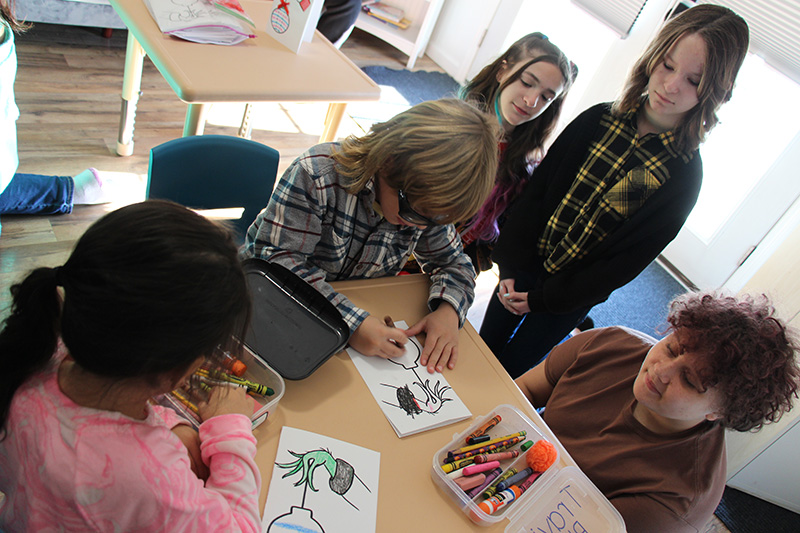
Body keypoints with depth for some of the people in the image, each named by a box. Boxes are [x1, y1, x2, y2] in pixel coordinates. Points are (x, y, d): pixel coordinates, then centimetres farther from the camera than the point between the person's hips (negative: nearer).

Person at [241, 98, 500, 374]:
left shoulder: (427, 198, -12)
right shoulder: (316, 175, -29)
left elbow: (454, 263, 1)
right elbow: (276, 260, -31)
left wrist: (448, 310, -21)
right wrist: (350, 323, -39)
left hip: (360, 306, 6)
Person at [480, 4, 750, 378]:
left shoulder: (684, 175, -15)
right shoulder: (599, 120, -7)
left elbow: (630, 260, -14)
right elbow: (537, 189, -5)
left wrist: (542, 299, -14)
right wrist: (510, 265, -13)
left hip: (573, 296, -2)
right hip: (528, 265, 3)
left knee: (509, 371, 12)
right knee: (483, 349, 17)